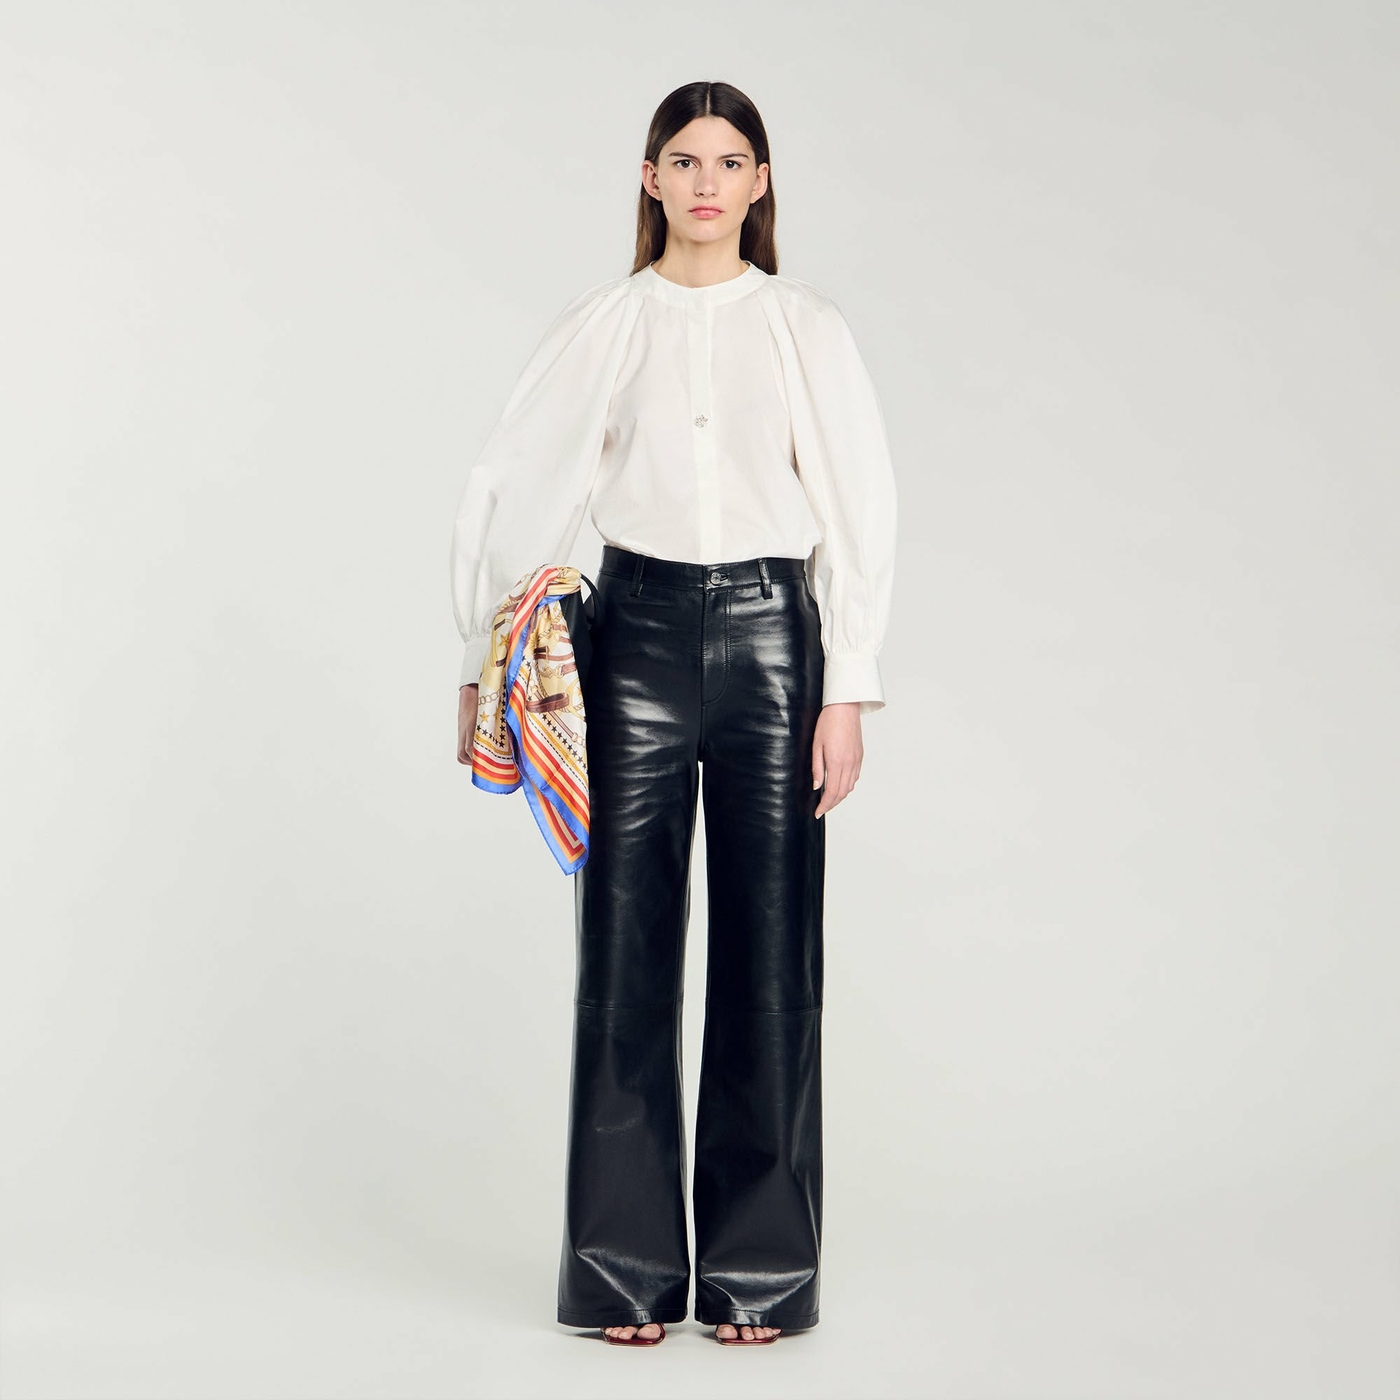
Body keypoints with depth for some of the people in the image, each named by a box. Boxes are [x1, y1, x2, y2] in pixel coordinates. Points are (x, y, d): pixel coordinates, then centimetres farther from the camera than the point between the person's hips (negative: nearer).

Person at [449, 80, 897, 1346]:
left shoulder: (807, 327, 4)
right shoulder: (599, 327, 6)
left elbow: (859, 512, 1)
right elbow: (513, 490, 8)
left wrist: (848, 689, -5)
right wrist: (484, 661, 3)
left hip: (770, 629, 0)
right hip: (638, 628, 1)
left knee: (770, 948, 2)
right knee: (626, 944, 2)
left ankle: (758, 1265, 15)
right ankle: (627, 1264, 13)